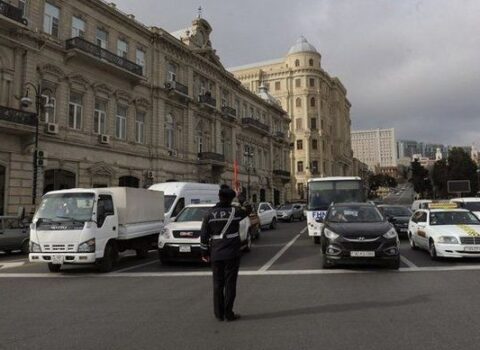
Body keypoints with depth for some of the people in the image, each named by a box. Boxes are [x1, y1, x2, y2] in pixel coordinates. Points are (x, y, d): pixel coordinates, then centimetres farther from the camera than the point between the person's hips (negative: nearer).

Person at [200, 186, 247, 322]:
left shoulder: (210, 214, 0)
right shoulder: (234, 212, -7)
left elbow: (204, 236, 2)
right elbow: (246, 211, 15)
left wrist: (205, 252, 11)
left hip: (216, 255, 3)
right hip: (232, 254, -2)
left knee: (217, 284, 11)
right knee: (230, 284, 4)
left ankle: (219, 313, 17)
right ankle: (228, 313, 7)